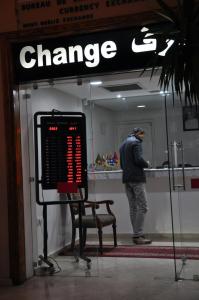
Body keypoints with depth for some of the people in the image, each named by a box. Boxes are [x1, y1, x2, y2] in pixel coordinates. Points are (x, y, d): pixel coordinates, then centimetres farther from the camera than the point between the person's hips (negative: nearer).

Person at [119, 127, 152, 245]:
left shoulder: (124, 144, 21)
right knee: (143, 206, -7)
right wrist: (147, 164, -1)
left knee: (133, 207, 9)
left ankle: (137, 234, 10)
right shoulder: (136, 142, -7)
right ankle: (138, 235, -10)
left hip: (126, 178, 9)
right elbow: (139, 159, -18)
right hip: (137, 178, -9)